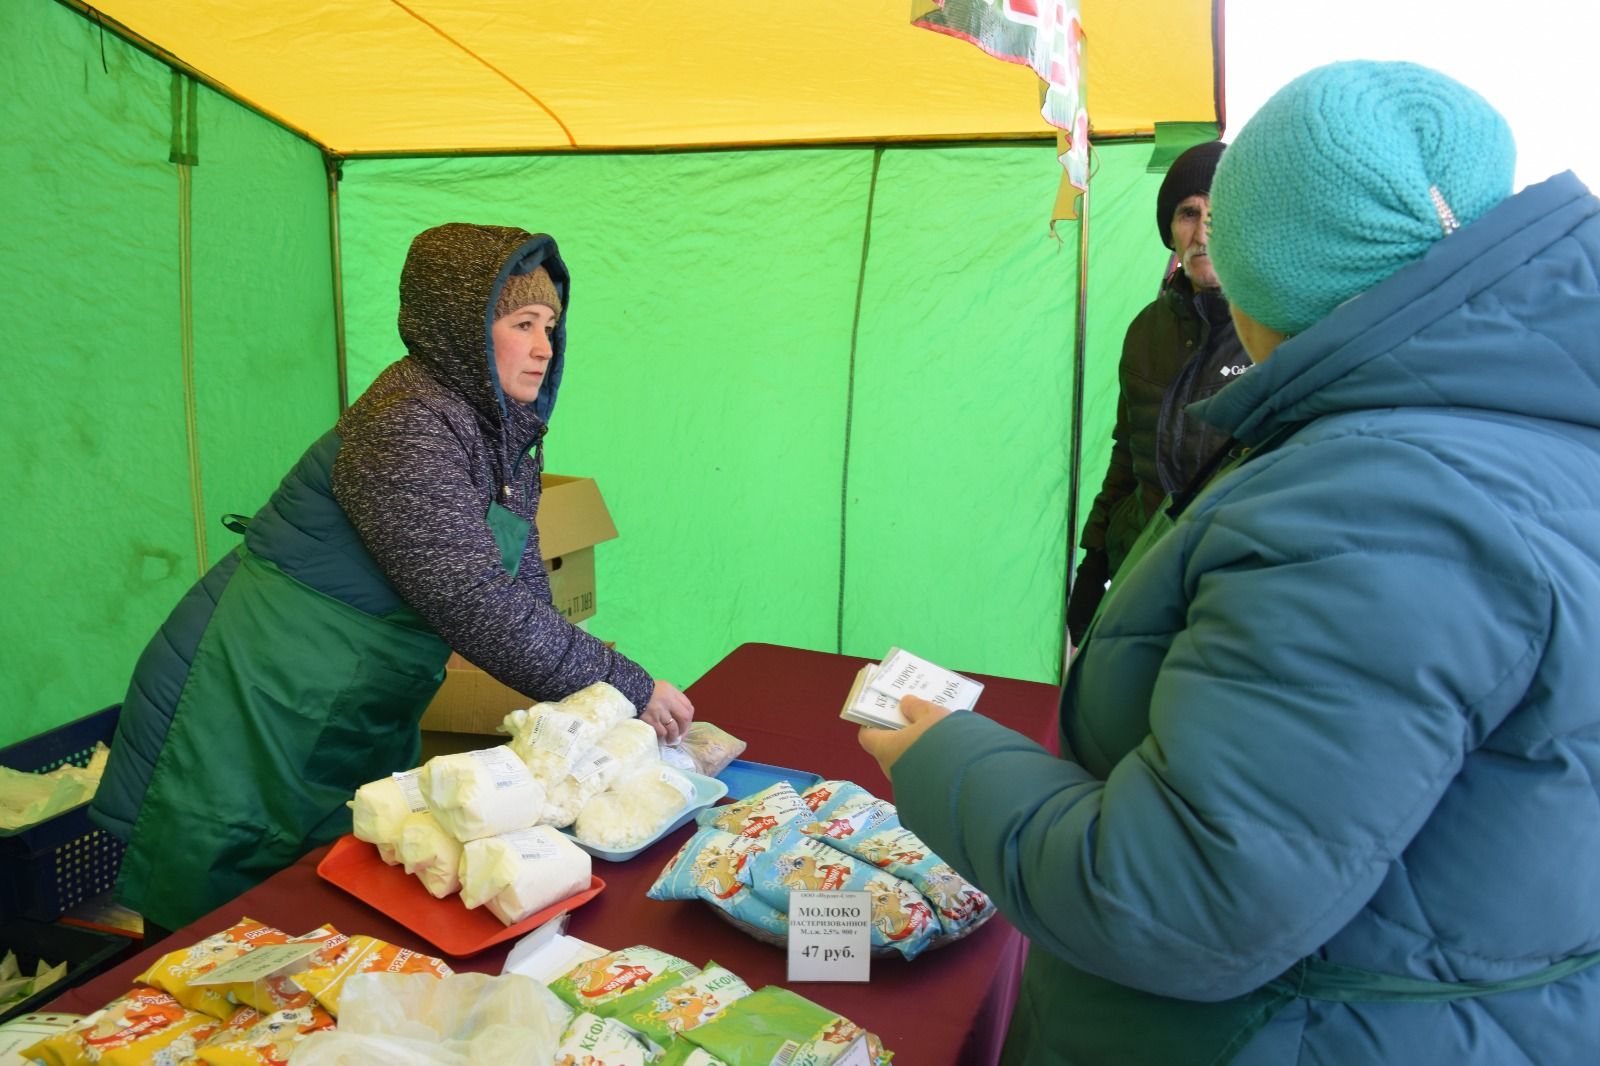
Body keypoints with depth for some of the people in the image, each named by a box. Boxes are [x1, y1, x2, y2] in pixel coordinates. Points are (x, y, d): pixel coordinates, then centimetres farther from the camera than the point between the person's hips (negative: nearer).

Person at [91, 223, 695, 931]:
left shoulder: (508, 431, 3)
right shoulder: (406, 428, -25)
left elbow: (523, 594, 4)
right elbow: (477, 608, -30)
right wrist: (626, 690, -24)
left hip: (366, 731, 8)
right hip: (249, 709, -8)